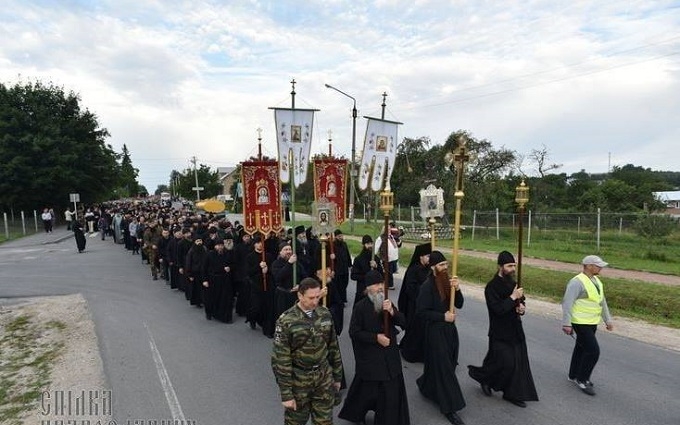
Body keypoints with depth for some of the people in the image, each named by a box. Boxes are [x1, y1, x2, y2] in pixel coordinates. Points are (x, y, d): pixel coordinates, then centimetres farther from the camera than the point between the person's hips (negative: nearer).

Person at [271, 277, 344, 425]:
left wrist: (337, 376, 12)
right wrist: (286, 393, -14)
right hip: (298, 379, -3)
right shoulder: (286, 321, -17)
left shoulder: (325, 314, -3)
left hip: (324, 376, 4)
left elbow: (333, 346, 8)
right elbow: (280, 359, -15)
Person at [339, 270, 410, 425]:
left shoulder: (387, 302, 2)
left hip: (389, 355, 5)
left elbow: (403, 322, -3)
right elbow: (354, 332, -13)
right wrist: (376, 337, -19)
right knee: (367, 391, 9)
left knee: (392, 391, 8)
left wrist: (392, 311, -22)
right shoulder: (361, 307, -13)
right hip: (369, 357, -4)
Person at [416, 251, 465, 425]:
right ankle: (449, 407, 10)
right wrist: (443, 316, -19)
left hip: (449, 329, 7)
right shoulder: (427, 286, -19)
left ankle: (425, 386, 44)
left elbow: (459, 304, 1)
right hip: (435, 331, -7)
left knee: (447, 364, 19)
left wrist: (457, 289, -16)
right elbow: (421, 312, -19)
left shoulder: (448, 282, 2)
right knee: (443, 368, -1)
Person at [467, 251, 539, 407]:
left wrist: (522, 307, -3)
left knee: (518, 362, 10)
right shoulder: (492, 287, -18)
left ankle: (513, 394, 24)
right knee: (506, 363, -5)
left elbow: (521, 300, 19)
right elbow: (497, 309, -26)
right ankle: (480, 375, 22)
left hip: (514, 330, 7)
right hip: (500, 332, -7)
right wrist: (513, 297, -24)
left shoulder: (512, 283, 5)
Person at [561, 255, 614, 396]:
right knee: (593, 350, -9)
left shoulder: (596, 281, 10)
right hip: (581, 323, -9)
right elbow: (567, 303, -22)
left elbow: (602, 301, 20)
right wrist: (566, 324, -23)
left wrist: (607, 320, 20)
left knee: (581, 348, 17)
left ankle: (574, 375, 31)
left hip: (592, 322, 9)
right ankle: (581, 379, 5)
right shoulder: (577, 282, -19)